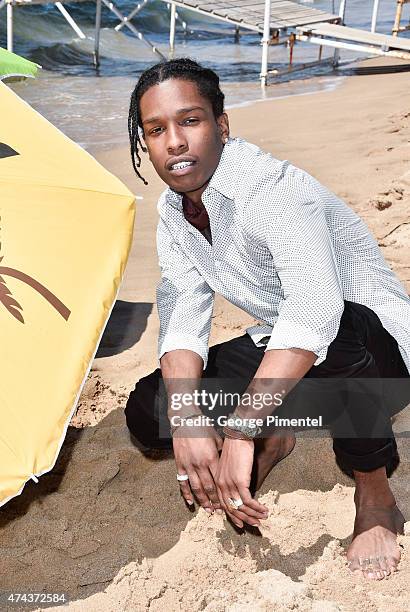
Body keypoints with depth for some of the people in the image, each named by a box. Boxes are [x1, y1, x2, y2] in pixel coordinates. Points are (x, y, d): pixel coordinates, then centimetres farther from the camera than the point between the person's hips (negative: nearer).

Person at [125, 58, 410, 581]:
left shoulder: (274, 189, -28)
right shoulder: (172, 210, -2)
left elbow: (314, 312, -42)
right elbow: (181, 315, -10)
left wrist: (239, 433, -44)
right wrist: (188, 419, -26)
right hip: (281, 347, 6)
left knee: (338, 338, -43)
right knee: (148, 412, -7)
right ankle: (273, 437, 16)